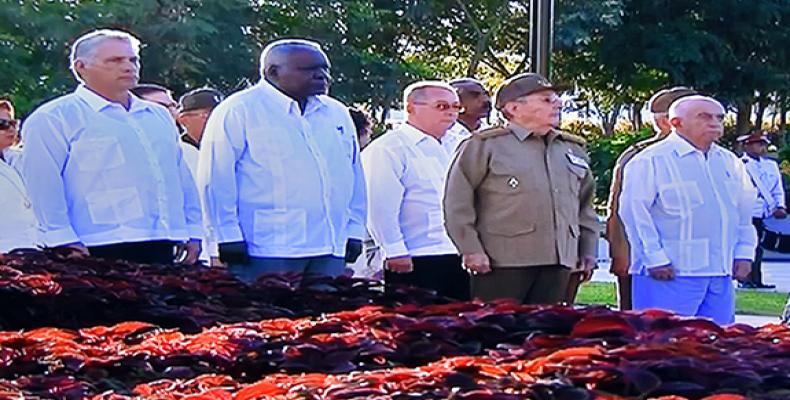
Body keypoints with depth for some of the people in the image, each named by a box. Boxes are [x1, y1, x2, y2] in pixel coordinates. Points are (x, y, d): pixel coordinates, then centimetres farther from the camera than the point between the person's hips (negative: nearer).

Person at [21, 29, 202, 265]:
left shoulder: (159, 116, 21)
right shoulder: (53, 118, 0)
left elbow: (182, 178, 23)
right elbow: (43, 184, -8)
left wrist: (192, 231, 16)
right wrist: (63, 240, -14)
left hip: (163, 246, 6)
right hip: (99, 250, -6)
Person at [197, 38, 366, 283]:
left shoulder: (338, 113, 18)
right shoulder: (238, 110, -3)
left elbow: (354, 177, 22)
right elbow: (216, 178, -7)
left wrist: (354, 231, 16)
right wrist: (228, 235, -11)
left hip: (330, 252, 6)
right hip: (266, 251, -6)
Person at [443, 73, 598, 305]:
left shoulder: (573, 149, 19)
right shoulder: (485, 146, 0)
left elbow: (585, 205, 27)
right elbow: (457, 202, -3)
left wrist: (588, 250, 19)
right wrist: (471, 250, -9)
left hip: (559, 264, 6)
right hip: (501, 264, -6)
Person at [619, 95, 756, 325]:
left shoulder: (730, 163, 15)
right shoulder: (651, 161, -6)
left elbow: (745, 212, 21)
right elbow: (634, 213, -10)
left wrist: (744, 253, 12)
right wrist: (656, 259, -13)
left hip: (721, 275, 7)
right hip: (670, 274, -7)